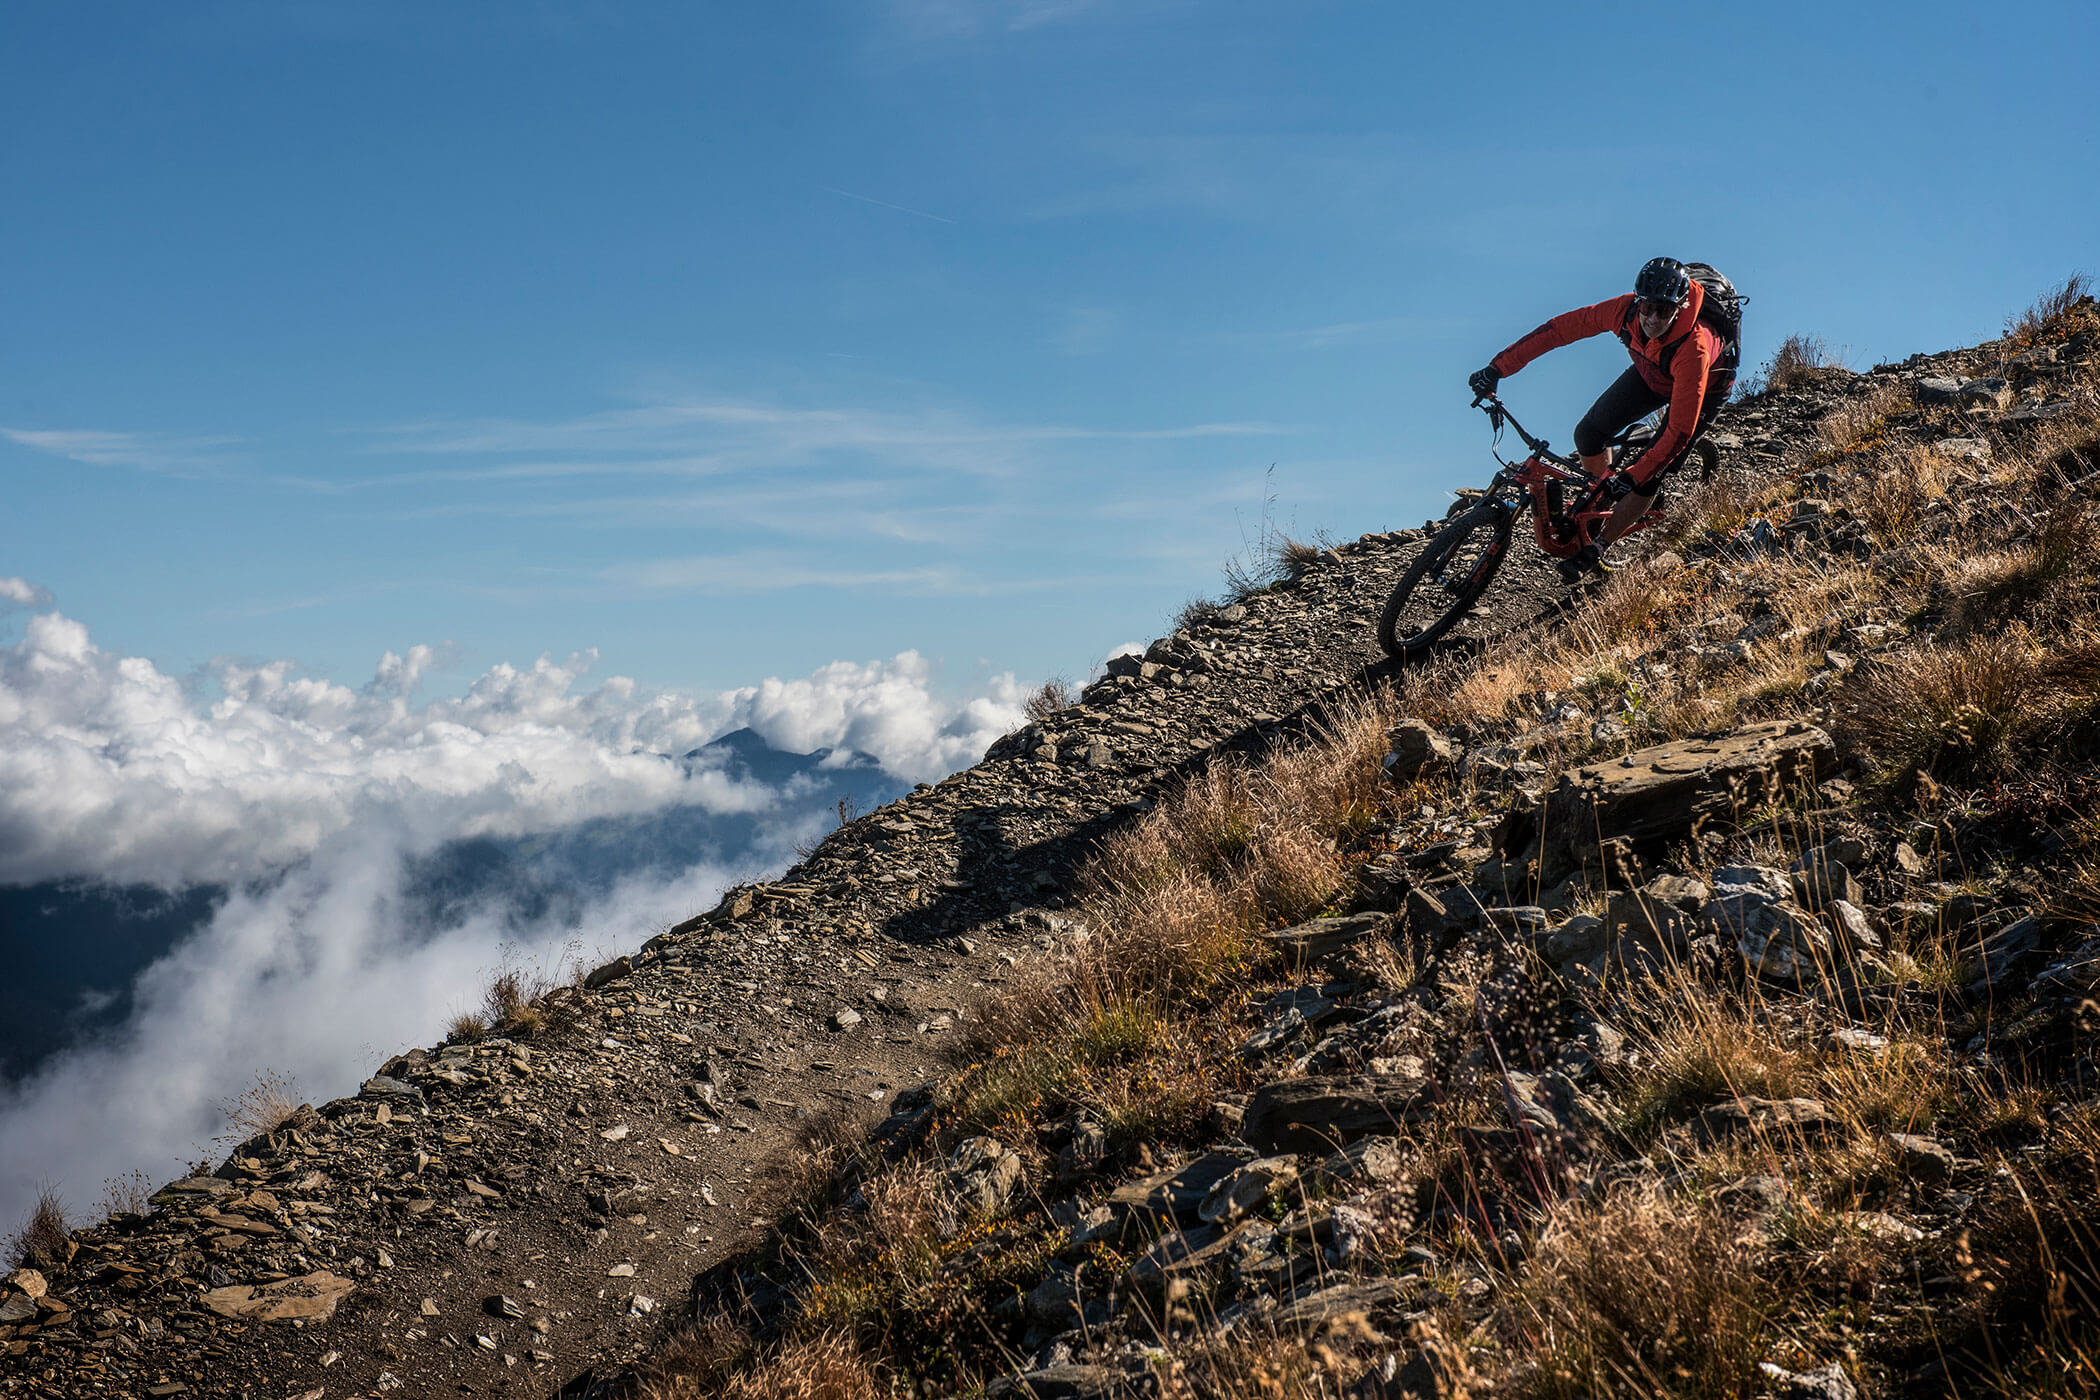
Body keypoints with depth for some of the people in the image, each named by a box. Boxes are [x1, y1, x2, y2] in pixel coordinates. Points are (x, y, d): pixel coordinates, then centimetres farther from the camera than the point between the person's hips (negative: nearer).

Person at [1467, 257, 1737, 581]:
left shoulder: (1693, 348, -44)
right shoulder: (1625, 310, -33)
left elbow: (1680, 430, -42)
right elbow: (1558, 329, -25)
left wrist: (1634, 478, -44)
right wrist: (1497, 368, -29)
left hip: (1706, 387, -5)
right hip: (1650, 372, 5)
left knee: (1648, 477, -13)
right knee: (1588, 433, -8)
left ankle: (1597, 548, 6)